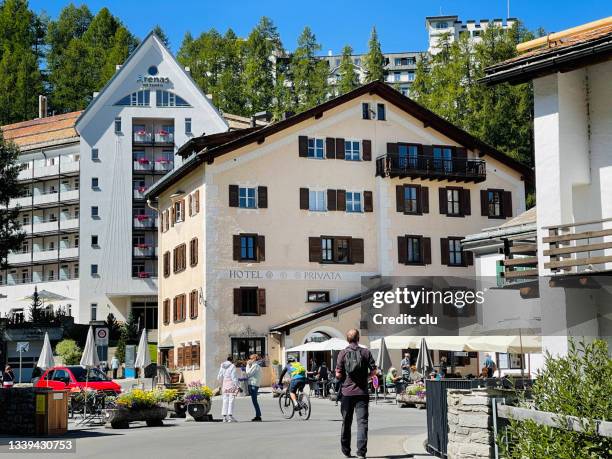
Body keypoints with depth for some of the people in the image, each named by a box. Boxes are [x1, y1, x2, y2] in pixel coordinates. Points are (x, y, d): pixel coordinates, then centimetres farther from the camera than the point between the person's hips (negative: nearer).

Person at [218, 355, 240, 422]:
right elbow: (234, 377, -12)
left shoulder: (222, 366, 8)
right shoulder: (232, 366, -7)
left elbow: (219, 377, 9)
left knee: (225, 401, 7)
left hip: (224, 384, 5)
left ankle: (224, 417, 5)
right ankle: (230, 416, -9)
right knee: (231, 400, -3)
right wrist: (237, 386, -10)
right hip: (231, 384, -5)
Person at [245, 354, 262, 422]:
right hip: (255, 385, 10)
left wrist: (248, 365, -7)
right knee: (254, 401, 13)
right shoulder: (258, 365, 18)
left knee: (254, 401, -8)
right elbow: (250, 374, 15)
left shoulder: (255, 366, -12)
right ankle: (258, 416, 15)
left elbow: (248, 374, -15)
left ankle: (258, 416, -7)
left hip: (253, 384, -10)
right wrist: (249, 365, 11)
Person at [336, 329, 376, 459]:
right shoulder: (366, 352, 0)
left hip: (347, 393, 1)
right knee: (362, 422, -3)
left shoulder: (343, 353, -1)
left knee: (346, 422, 13)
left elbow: (338, 374, -4)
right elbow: (373, 371, -1)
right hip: (362, 392, -1)